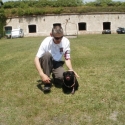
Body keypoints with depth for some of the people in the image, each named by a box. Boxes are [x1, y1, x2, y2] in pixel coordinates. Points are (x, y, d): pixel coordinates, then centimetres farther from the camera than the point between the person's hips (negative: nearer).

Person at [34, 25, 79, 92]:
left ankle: (54, 75, 9)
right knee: (47, 54, -35)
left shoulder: (66, 42, -16)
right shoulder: (46, 42, -23)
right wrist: (42, 74, -40)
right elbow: (36, 59, -27)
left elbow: (67, 59, -10)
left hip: (58, 64, 1)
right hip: (47, 63, 0)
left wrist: (71, 70, -30)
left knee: (61, 77, -32)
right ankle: (47, 83, -22)